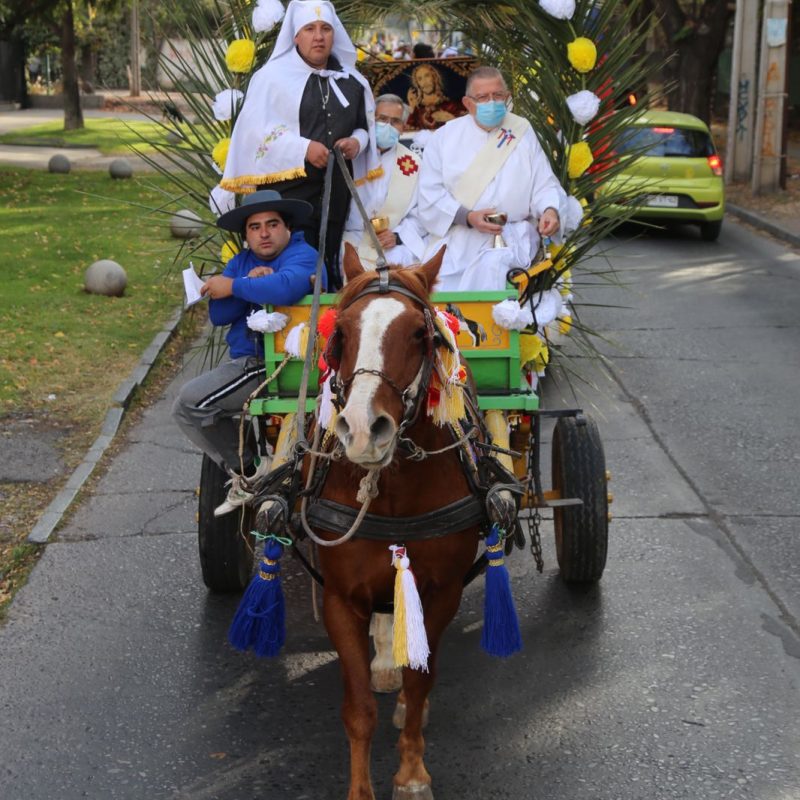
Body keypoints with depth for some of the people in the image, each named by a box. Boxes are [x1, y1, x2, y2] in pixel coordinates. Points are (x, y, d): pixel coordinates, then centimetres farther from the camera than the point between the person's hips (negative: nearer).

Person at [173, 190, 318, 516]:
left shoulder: (302, 255, -10)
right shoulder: (241, 262, 13)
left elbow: (286, 287, -35)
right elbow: (218, 315, 1)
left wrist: (234, 286, -21)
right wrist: (251, 282, -15)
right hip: (246, 361, 10)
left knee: (192, 400, -18)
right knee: (185, 409, 16)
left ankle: (249, 472, -4)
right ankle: (243, 472, 17)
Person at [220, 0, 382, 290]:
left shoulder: (353, 82, 13)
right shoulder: (272, 77, -2)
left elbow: (366, 125, 22)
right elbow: (256, 130, -8)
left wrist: (358, 142, -2)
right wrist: (303, 148, -19)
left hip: (336, 193, 5)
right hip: (288, 190, -5)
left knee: (329, 272, 9)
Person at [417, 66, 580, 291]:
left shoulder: (522, 133, 12)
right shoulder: (444, 137, 9)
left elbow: (544, 184, 10)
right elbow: (430, 193, 3)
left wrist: (550, 210, -13)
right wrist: (468, 217, -12)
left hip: (512, 237, 0)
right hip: (455, 233, 0)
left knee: (491, 267, -32)